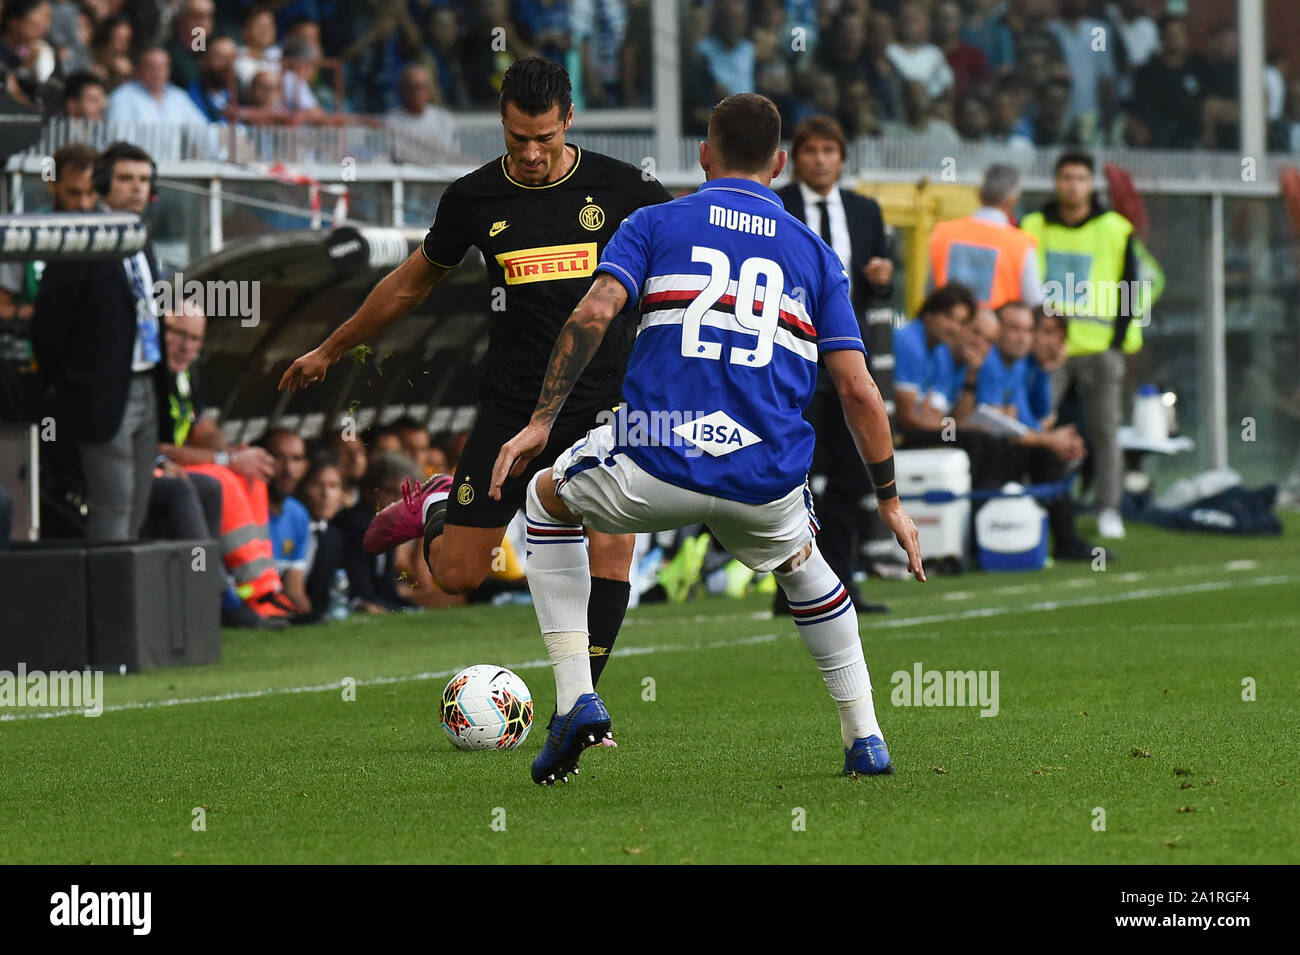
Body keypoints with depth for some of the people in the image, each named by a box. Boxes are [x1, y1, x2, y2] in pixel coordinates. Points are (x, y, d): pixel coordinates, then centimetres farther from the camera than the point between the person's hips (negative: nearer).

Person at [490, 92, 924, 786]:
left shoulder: (657, 222, 13)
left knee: (547, 499, 29)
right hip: (768, 483, 2)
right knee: (801, 565, 37)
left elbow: (593, 314, -4)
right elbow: (857, 390, 10)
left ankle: (575, 698, 15)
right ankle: (865, 739, 30)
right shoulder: (814, 253, 17)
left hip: (657, 465, -2)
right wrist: (890, 501, 18)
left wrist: (540, 422, -2)